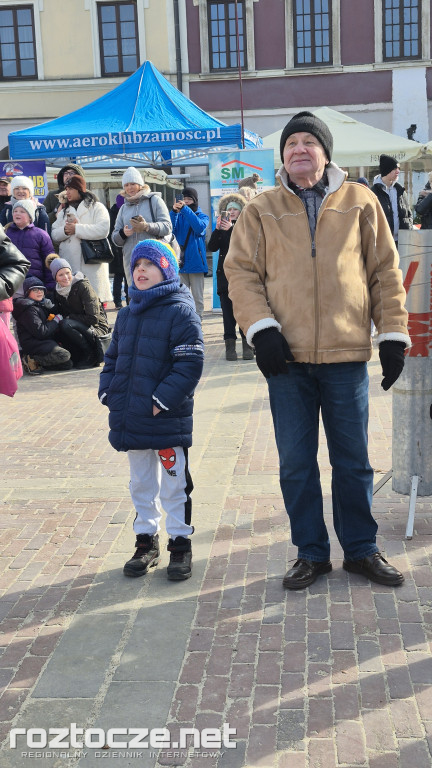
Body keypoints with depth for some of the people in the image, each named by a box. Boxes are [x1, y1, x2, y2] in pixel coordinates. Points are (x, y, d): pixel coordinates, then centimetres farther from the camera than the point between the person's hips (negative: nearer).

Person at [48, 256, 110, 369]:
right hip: (81, 328, 7)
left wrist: (68, 317, -15)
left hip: (98, 329, -7)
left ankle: (91, 354, -13)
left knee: (65, 325, -29)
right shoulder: (58, 292, 6)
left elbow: (93, 318, -19)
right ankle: (77, 358, -2)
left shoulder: (83, 286, -14)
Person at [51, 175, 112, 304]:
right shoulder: (64, 211, 26)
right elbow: (54, 235, 17)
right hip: (69, 264, 5)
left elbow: (103, 229, -11)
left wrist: (76, 228, -9)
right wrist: (65, 230, -6)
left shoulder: (96, 207, 7)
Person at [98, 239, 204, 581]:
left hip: (168, 420, -6)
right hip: (131, 418, 7)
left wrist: (162, 400, -20)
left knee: (174, 485, 6)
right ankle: (146, 541, 30)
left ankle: (180, 543, 20)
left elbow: (189, 364, -16)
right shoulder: (127, 314, 12)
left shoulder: (181, 311, -10)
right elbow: (113, 357, 18)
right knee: (141, 484, 17)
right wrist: (108, 392, 3)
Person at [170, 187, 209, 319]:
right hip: (180, 262, 2)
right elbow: (170, 230, -6)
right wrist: (174, 212, -20)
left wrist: (185, 209, -21)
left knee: (197, 297, -1)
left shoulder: (202, 216, 7)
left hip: (195, 262, -2)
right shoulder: (179, 216, 12)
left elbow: (199, 227, -17)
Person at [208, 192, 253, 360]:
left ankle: (247, 346, -2)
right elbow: (212, 247, 3)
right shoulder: (222, 228, 15)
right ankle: (230, 346, 0)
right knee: (227, 310, -1)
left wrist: (231, 229, -18)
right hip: (225, 273, 3)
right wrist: (217, 229, -9)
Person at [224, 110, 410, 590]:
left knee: (353, 460, 9)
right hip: (287, 357, 0)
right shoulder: (261, 211, 7)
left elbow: (385, 271, 8)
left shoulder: (360, 202, 7)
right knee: (296, 463, 8)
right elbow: (240, 272, 2)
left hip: (347, 356, 0)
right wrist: (261, 329, -11)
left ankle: (361, 549, 26)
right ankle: (311, 553, 23)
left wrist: (393, 335, 2)